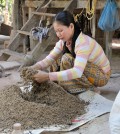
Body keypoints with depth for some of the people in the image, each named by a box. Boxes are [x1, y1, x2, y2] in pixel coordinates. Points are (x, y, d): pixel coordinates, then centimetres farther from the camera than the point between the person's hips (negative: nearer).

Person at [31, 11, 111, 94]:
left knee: (67, 59, -26)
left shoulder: (83, 42, -31)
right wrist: (33, 68, -31)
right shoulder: (64, 41, -7)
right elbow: (49, 59, -10)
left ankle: (89, 88, -11)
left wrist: (48, 76, -48)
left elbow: (77, 72, -44)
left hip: (102, 75, -7)